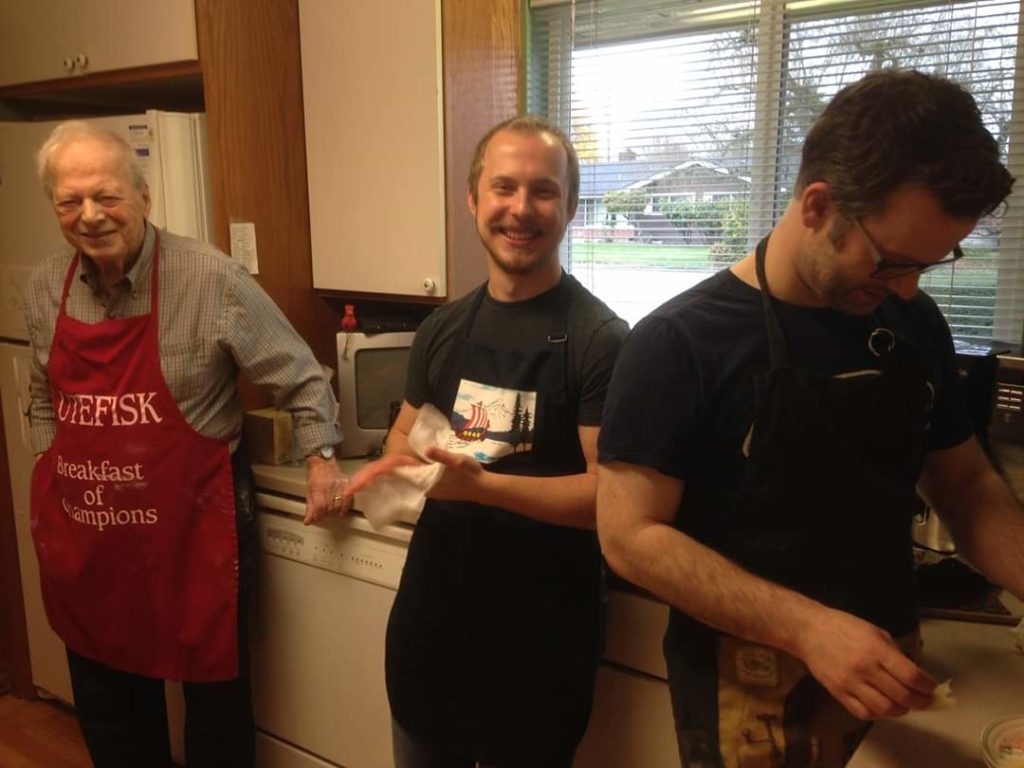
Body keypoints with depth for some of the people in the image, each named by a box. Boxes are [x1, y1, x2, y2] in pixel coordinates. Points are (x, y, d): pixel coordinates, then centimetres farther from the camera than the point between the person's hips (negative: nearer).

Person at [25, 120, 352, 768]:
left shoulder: (211, 278, -14)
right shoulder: (45, 288, 2)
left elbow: (299, 375, -7)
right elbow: (45, 401, 17)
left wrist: (321, 460, -11)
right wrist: (49, 483, 13)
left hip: (193, 524, -4)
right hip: (84, 533, 5)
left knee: (214, 685, 13)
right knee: (108, 707, 21)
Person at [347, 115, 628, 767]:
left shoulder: (599, 338, -16)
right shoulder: (443, 326, 4)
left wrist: (481, 483, -29)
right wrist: (396, 464, -8)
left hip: (537, 635, -5)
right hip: (430, 610, 6)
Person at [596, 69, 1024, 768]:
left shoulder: (915, 327, 0)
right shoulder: (680, 343, -18)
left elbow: (965, 483, 10)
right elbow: (631, 534, -20)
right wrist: (808, 628, -27)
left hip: (891, 677, 6)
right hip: (750, 697, -5)